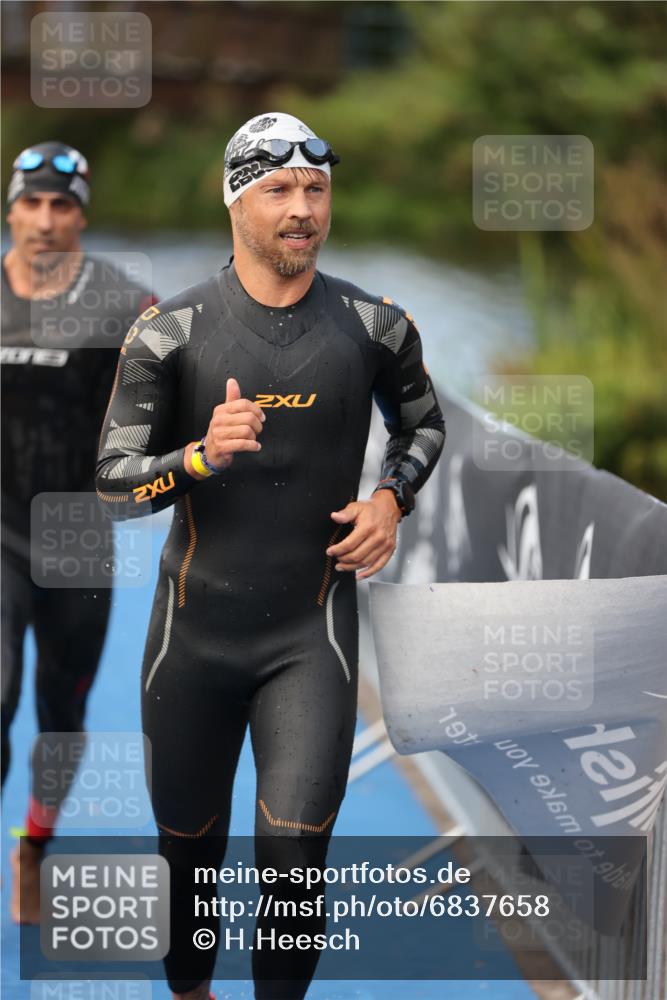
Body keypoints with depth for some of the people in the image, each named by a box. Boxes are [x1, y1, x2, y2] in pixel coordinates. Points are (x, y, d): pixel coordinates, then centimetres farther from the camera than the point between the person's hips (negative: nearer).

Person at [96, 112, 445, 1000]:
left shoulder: (373, 326, 0)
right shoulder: (170, 332, -5)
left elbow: (423, 424, 19)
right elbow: (114, 484, -5)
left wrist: (392, 498, 0)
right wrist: (203, 455, -23)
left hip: (312, 632, 0)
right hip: (195, 628, 0)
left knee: (293, 855, -12)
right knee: (189, 845, 13)